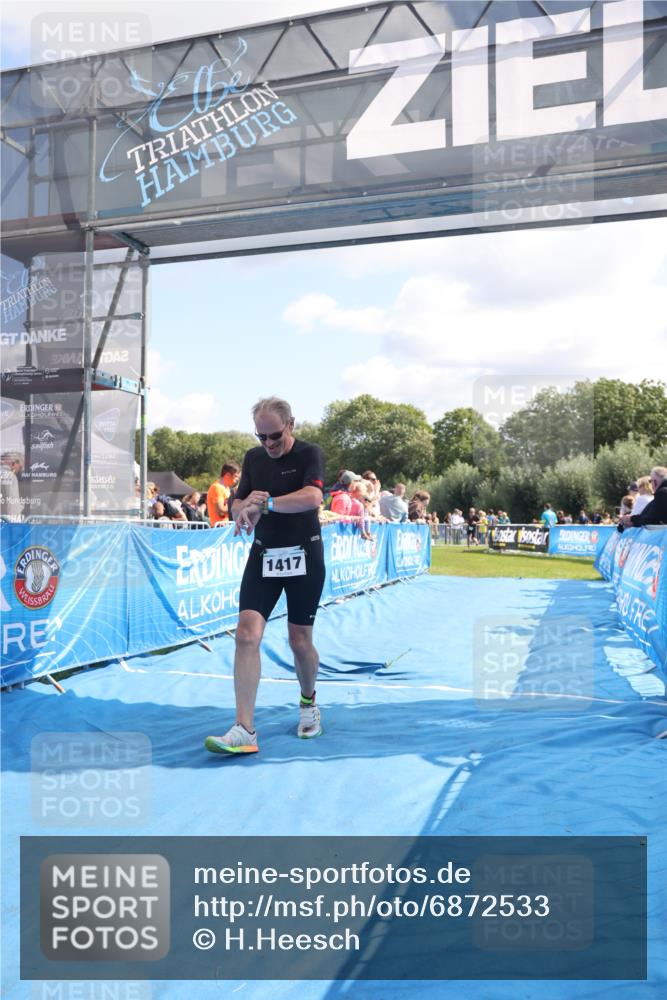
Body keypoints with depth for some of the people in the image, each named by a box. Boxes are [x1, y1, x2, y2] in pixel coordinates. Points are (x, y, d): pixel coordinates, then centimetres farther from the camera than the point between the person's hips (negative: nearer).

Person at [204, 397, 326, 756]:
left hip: (304, 558, -3)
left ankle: (308, 702, 35)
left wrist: (263, 503, -27)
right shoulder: (252, 458, 8)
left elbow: (312, 497, -27)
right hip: (263, 556, 4)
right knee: (247, 634, -12)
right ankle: (244, 730, -11)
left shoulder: (310, 454, -8)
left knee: (300, 641, 5)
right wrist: (246, 504, -11)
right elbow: (237, 508, 12)